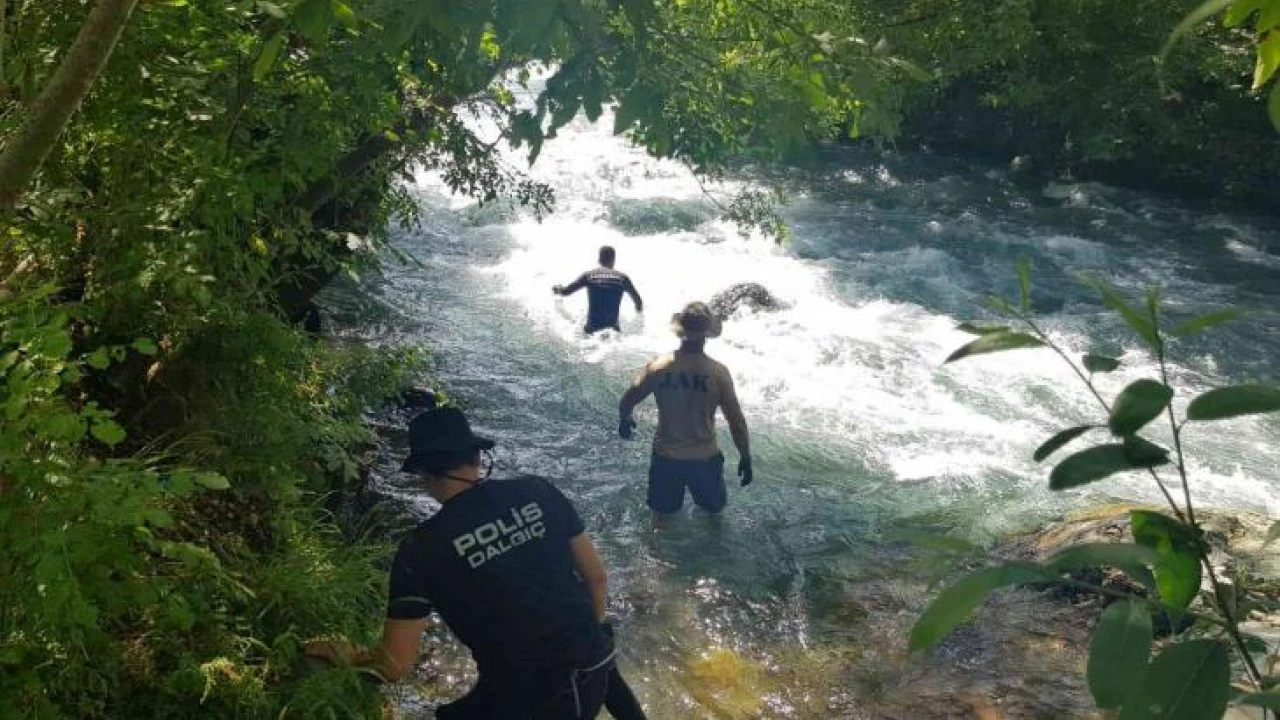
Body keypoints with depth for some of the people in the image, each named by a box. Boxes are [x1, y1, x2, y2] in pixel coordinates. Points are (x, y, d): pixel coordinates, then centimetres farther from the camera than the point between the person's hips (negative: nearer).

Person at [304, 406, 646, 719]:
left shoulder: (422, 548, -12)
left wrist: (343, 653, 12)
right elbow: (598, 578, 4)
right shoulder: (539, 493, -4)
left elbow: (395, 665, -9)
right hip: (594, 672, 4)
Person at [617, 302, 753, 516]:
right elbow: (736, 421, -14)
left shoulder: (658, 367, -14)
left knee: (663, 509, 27)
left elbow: (626, 402, -3)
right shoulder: (718, 372, -19)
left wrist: (624, 421, 19)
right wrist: (745, 458, 1)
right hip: (704, 458, -1)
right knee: (714, 507, 28)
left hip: (665, 457, 1)